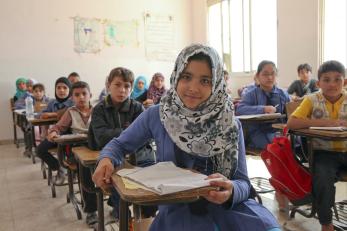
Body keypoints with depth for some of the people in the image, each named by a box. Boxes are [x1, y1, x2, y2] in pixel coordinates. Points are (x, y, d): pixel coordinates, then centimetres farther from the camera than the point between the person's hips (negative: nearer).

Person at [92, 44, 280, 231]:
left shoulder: (230, 125, -3)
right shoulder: (156, 116, -3)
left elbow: (243, 183, -3)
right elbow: (120, 144, 10)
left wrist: (231, 191, -27)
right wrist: (106, 160, -13)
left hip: (225, 206, 2)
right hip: (176, 208, -1)